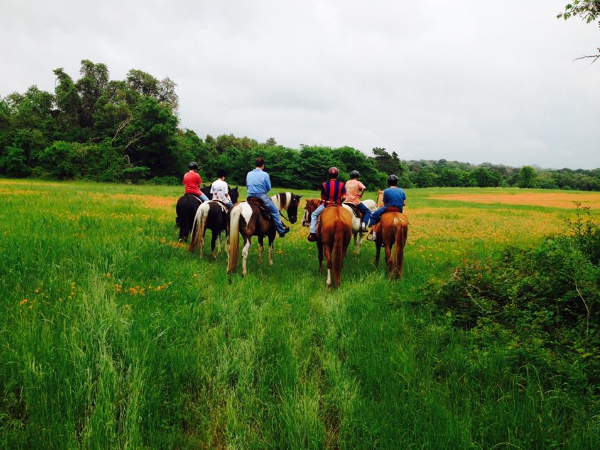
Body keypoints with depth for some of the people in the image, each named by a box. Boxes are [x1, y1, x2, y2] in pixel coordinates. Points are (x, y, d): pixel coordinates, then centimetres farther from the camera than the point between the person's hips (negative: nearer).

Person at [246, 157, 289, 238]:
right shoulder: (265, 174, -7)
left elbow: (247, 186, 13)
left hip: (250, 197, 5)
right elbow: (269, 188, -2)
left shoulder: (249, 174, 8)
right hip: (262, 197, -5)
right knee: (275, 211, 6)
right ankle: (281, 230, 5)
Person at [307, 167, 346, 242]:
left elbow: (322, 197, -2)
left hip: (326, 205, -1)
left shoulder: (324, 185, -9)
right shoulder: (341, 185, -8)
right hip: (338, 205, 1)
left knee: (314, 215, 17)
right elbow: (344, 197, -11)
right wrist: (339, 201, 9)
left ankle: (313, 233, 4)